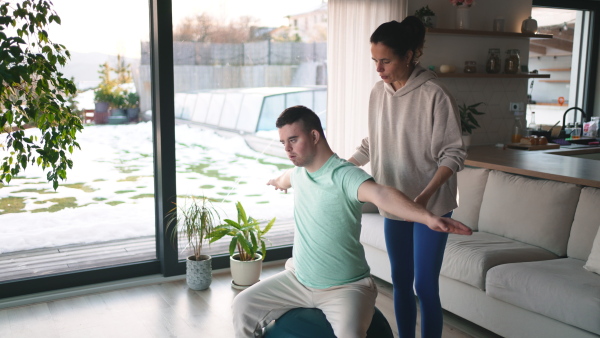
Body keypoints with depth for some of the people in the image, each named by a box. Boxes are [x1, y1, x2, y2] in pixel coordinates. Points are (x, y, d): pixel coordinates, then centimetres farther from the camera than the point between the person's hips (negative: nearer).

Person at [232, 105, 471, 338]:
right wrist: (279, 181, 55)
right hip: (298, 279, 7)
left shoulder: (344, 175, -23)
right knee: (243, 306, 4)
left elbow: (381, 194, -44)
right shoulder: (299, 171, 2)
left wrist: (428, 217, -61)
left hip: (344, 288, -7)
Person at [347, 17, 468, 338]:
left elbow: (453, 154, -14)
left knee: (425, 286, -1)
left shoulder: (434, 94, -16)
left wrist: (424, 196, -25)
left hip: (430, 205, -5)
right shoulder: (378, 91, 2)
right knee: (401, 282, 15)